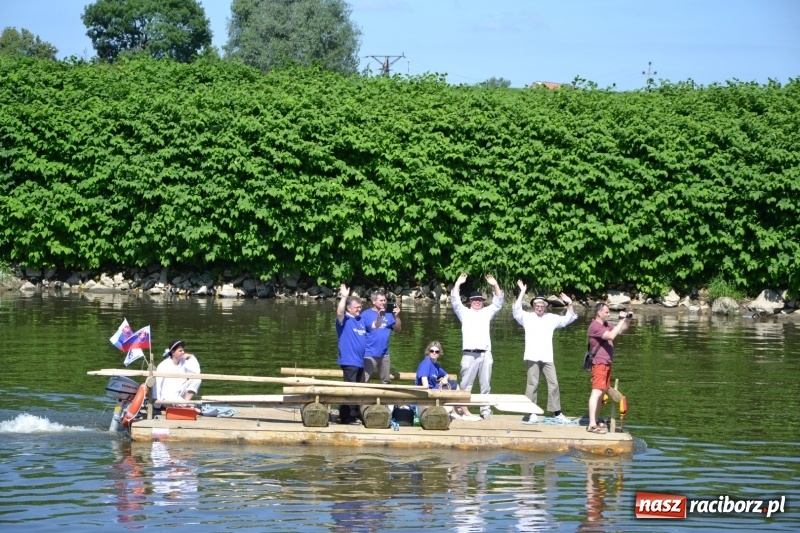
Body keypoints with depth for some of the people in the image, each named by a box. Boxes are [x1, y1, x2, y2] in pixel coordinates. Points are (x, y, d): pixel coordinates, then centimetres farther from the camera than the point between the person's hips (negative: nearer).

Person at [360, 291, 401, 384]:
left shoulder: (388, 315, 6)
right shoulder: (366, 314, -6)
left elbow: (397, 329, 5)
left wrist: (397, 316, -11)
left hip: (384, 354, 5)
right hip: (369, 354, -5)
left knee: (386, 381, 17)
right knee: (363, 381, -10)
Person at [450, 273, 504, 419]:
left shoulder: (487, 312, 20)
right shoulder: (464, 312, 14)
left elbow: (498, 302, 13)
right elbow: (455, 301, 3)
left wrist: (495, 285, 2)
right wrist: (458, 284, -5)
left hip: (485, 353, 2)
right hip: (469, 354, -2)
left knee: (486, 385, 3)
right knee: (466, 384, -4)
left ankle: (485, 411, 6)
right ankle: (464, 409, -1)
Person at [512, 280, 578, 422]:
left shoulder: (551, 318, 15)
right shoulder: (527, 317, 5)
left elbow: (568, 319, 16)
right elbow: (516, 310, -11)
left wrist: (569, 305, 2)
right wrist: (522, 292, -16)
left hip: (547, 357, 4)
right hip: (532, 356, -4)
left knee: (553, 383, 3)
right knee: (533, 383, -5)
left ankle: (556, 412, 10)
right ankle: (530, 412, -1)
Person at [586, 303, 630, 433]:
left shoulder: (606, 325, 14)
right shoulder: (595, 326, -14)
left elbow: (622, 330, 21)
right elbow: (611, 336, -27)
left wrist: (626, 320, 2)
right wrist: (622, 320, -20)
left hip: (606, 364, 11)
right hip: (599, 364, -11)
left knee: (602, 392, 14)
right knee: (597, 392, -16)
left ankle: (595, 422, 19)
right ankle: (592, 425, -23)